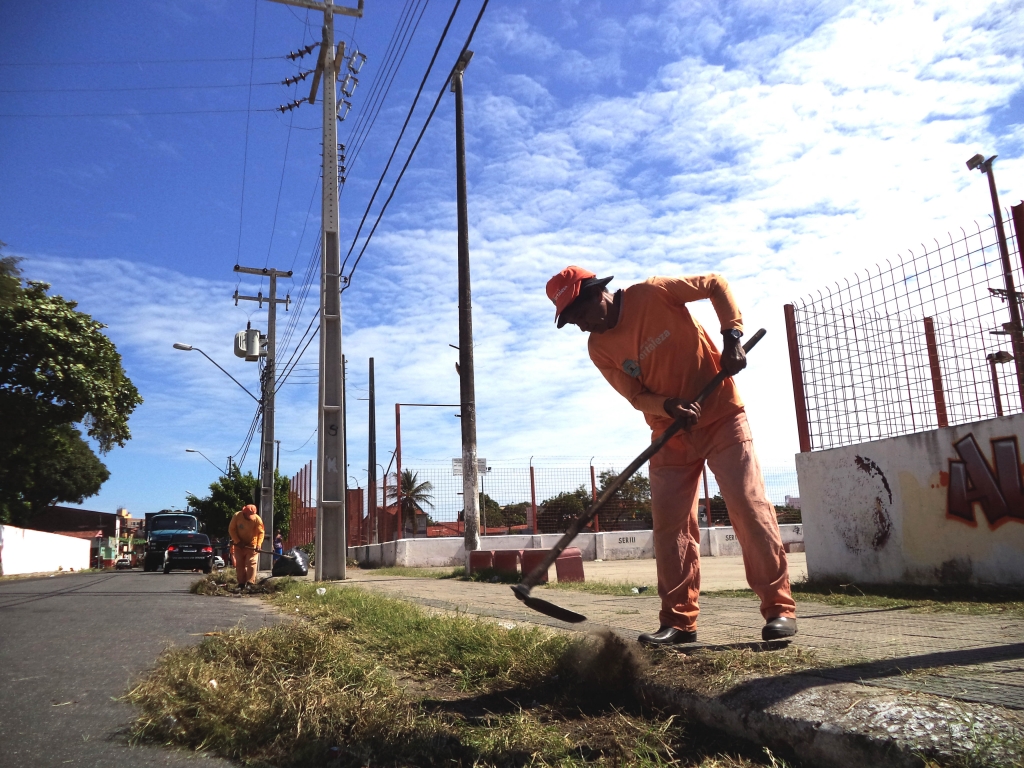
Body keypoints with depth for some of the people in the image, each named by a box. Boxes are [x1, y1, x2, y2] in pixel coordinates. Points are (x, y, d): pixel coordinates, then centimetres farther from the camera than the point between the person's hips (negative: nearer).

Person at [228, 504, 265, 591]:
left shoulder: (257, 519, -18)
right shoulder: (237, 516, -15)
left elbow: (261, 533, -17)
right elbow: (231, 529, -9)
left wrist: (259, 544, -32)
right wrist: (238, 541, -17)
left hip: (252, 545, -2)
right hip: (239, 544, 2)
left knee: (251, 563, -10)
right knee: (239, 564, 3)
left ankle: (249, 583, -8)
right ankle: (241, 583, 9)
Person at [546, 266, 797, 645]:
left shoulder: (653, 293, -14)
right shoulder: (599, 348, -3)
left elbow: (715, 284, -4)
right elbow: (637, 396, -4)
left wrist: (732, 335, -16)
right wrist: (670, 406, -24)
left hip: (721, 416, -4)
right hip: (670, 433, 5)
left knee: (749, 507, -9)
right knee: (669, 524, 1)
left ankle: (779, 608, 2)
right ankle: (679, 620, 10)